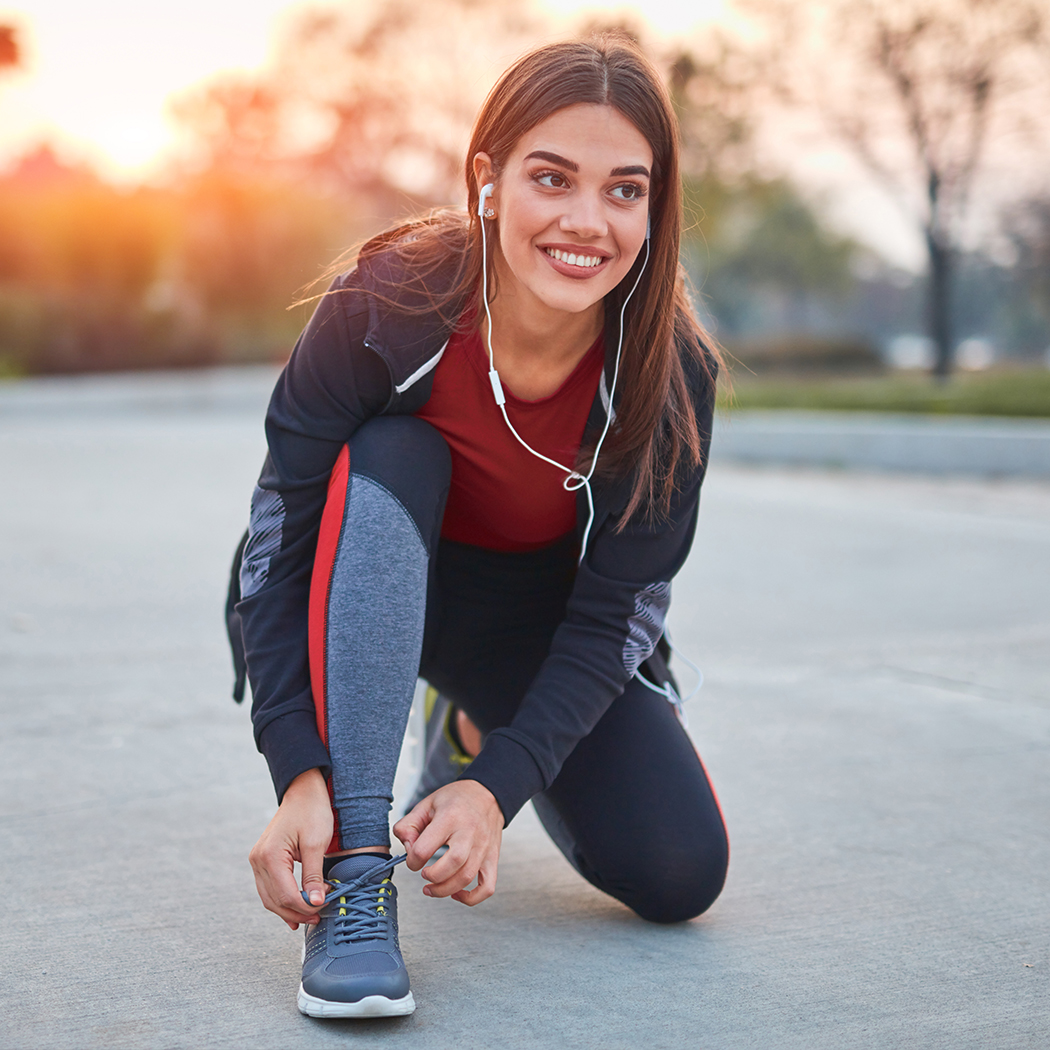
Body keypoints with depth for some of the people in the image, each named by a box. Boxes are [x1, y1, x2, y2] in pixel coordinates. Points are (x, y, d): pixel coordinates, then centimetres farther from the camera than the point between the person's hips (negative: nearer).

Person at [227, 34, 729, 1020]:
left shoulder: (672, 375, -25)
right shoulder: (384, 310, -31)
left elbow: (613, 609, -20)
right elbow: (278, 541, -26)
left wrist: (498, 782, -32)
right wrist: (300, 774, -35)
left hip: (541, 616, 3)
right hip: (372, 599, -2)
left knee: (680, 876, -9)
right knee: (387, 459, -36)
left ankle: (469, 734, 22)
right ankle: (354, 879, -34)